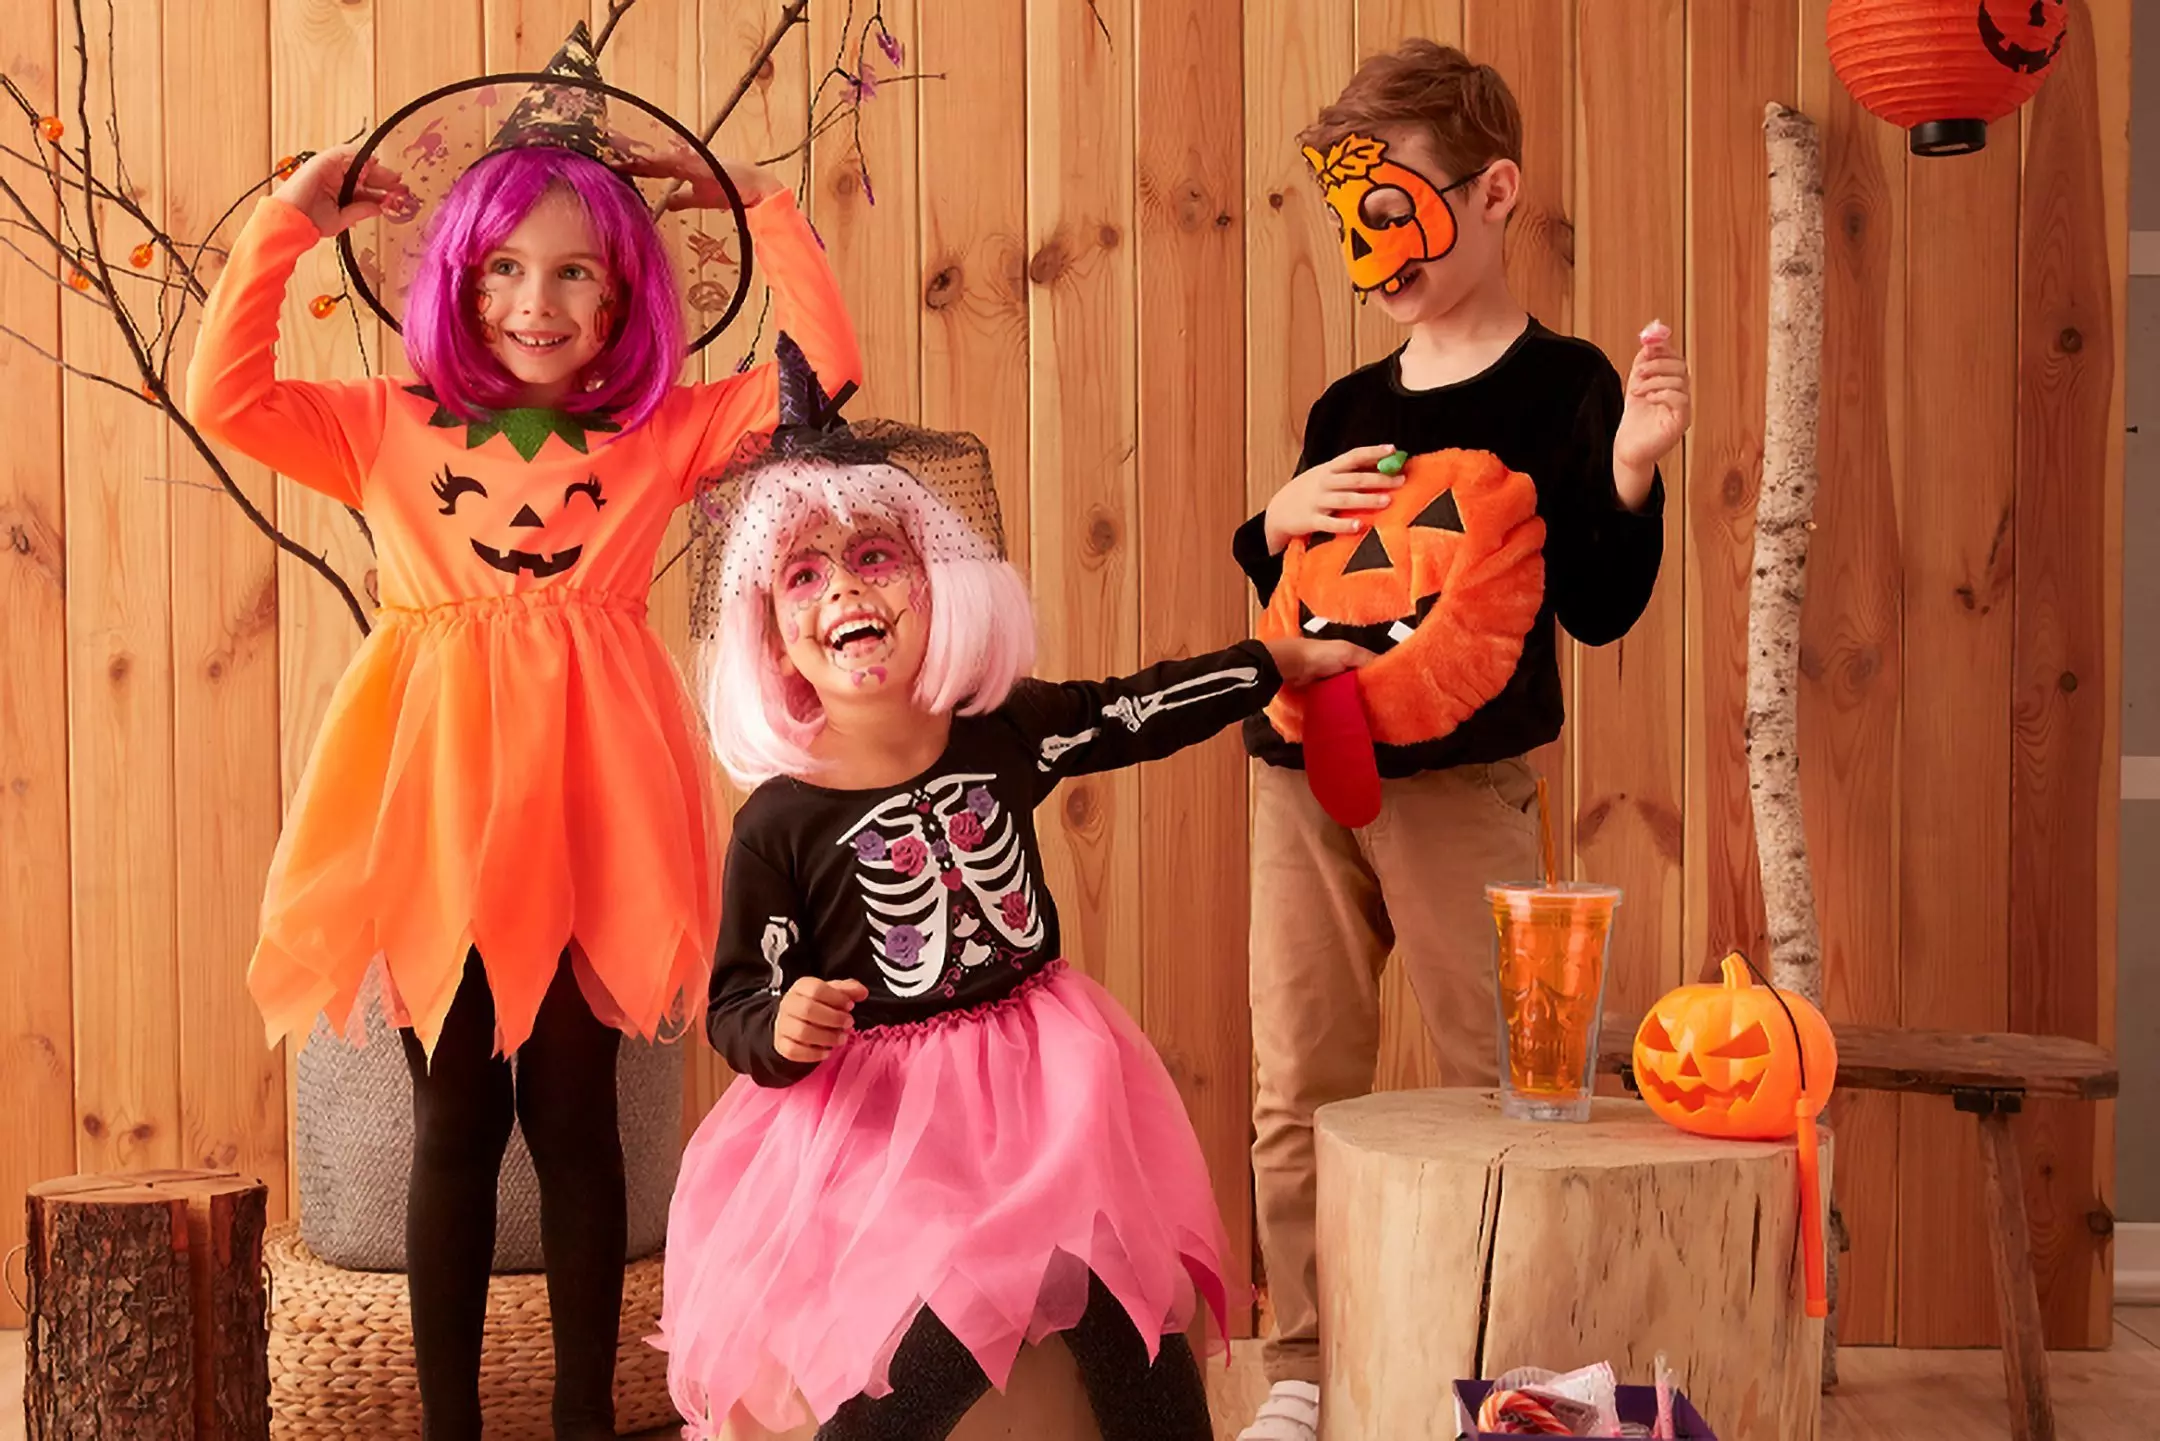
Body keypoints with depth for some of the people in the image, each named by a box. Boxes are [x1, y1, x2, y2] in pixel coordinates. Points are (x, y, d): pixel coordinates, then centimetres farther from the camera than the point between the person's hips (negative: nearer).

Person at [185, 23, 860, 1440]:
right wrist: (290, 221, 2)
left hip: (586, 803, 0)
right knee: (455, 1120, 7)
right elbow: (227, 396, -1)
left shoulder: (665, 436, 6)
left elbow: (829, 373, 0)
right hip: (436, 800, 1)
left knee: (576, 1113, 6)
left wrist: (763, 203, 1)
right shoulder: (391, 430, 8)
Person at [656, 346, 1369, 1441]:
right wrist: (782, 1029, -29)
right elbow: (734, 1003, -6)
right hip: (875, 1117, -3)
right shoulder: (779, 819, -12)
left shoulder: (1007, 734, -3)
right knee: (933, 1342, -22)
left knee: (1125, 1310, -7)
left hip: (1042, 1086, 4)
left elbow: (1140, 708, 13)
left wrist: (1284, 660, 23)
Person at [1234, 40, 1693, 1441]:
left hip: (1458, 790, -6)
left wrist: (1630, 473, -22)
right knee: (1297, 1097, 10)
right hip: (1302, 786, 6)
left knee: (1502, 1087, 2)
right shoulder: (1347, 409, 14)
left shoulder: (1560, 385, -3)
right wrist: (1277, 522, 3)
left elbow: (1597, 607, -7)